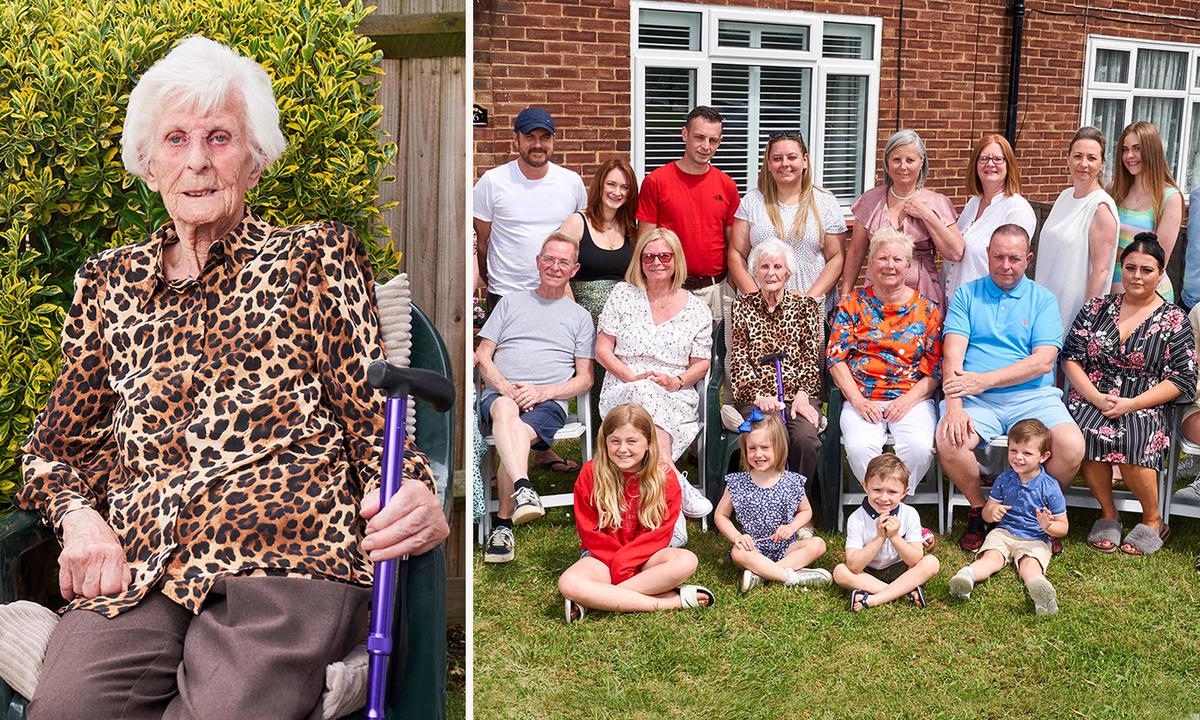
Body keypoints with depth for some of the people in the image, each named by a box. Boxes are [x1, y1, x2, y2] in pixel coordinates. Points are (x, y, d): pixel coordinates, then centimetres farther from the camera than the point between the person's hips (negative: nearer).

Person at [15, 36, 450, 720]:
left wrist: (417, 492, -15)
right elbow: (58, 443, 26)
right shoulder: (108, 281, 24)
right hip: (133, 565, 3)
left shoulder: (317, 254, 15)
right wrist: (79, 516, 2)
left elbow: (373, 410, 8)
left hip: (283, 551, -3)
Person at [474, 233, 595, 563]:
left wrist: (544, 391, -6)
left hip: (548, 403, 0)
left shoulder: (580, 316, 21)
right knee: (505, 409, -39)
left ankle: (503, 524, -27)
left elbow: (585, 378, 13)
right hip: (498, 394, 1)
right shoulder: (511, 303, 23)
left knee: (514, 437, -34)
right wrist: (507, 388, -6)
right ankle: (523, 489, -59)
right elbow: (482, 357, 15)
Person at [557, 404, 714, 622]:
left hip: (645, 555, 1)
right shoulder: (590, 473, -7)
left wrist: (623, 560, -20)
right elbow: (589, 531, -6)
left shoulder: (665, 477, -5)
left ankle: (595, 598, -27)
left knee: (686, 561, -31)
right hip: (601, 556, -1)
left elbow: (660, 533, -8)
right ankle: (671, 601, -31)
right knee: (568, 584, -33)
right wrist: (618, 565, -16)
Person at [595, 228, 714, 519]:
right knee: (646, 393, -39)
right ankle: (676, 483, -47)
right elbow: (603, 350, 6)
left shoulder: (695, 309, 11)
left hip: (676, 397, 1)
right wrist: (633, 377, -10)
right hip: (623, 393, 0)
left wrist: (677, 381, -10)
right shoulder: (623, 295, 10)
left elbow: (701, 363, 12)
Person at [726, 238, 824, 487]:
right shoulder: (742, 306, 12)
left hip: (799, 395, 1)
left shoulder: (807, 306, 12)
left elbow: (812, 359, 6)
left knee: (805, 437, -31)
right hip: (755, 397, -1)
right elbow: (738, 360, 4)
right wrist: (759, 396, -10)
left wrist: (802, 395, -10)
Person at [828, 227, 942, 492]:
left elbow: (936, 368, 5)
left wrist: (909, 399, -11)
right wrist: (857, 400, -10)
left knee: (919, 447, -29)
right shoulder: (853, 304, 11)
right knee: (860, 447, -29)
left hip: (912, 398, 0)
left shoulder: (927, 309, 10)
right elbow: (836, 356, 3)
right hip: (861, 399, 0)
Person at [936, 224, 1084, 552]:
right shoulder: (967, 295, 10)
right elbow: (952, 353, -2)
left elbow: (1043, 361, -5)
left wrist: (984, 380, -15)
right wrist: (954, 406, -19)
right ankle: (978, 509, -2)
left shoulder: (1043, 299, 9)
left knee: (1071, 447, -26)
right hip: (977, 399, 0)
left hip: (1031, 396, 0)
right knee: (948, 439, -30)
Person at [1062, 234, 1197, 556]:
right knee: (1085, 432, -32)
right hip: (1091, 397, 2)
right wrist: (1095, 397, -11)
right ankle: (1107, 514, -12)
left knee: (1131, 441, -33)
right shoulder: (1096, 308, 11)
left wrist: (1131, 404, -13)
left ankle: (1153, 521, -8)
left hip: (1145, 406, -2)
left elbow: (1182, 379, -1)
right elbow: (1070, 357, 6)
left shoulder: (1174, 320, 4)